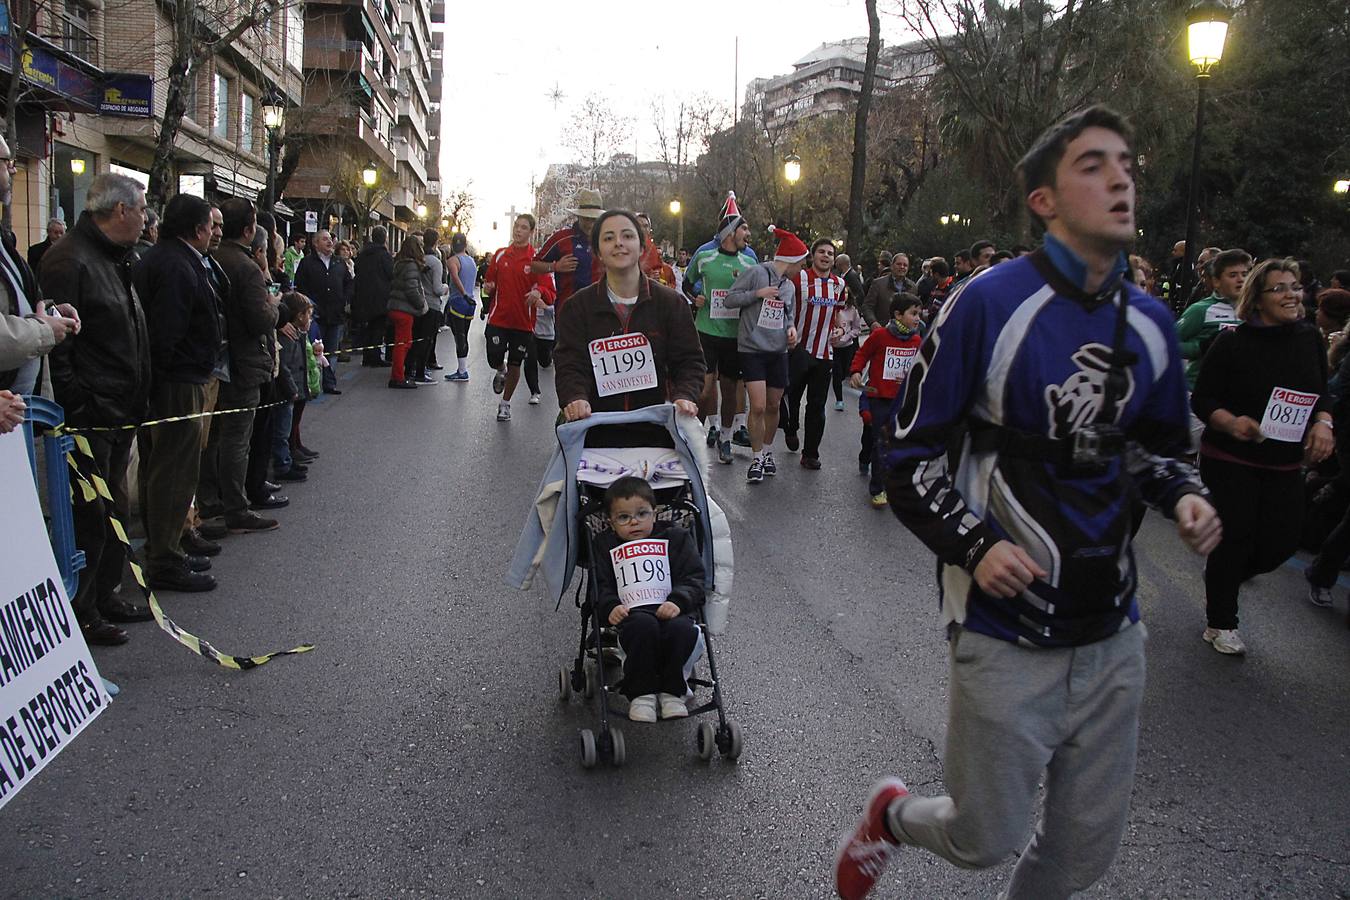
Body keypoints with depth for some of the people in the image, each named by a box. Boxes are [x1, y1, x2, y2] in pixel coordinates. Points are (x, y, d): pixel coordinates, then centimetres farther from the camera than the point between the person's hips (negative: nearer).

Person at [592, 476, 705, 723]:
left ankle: (671, 691, -14)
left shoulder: (676, 538, 17)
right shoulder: (605, 546, 20)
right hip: (632, 616, 0)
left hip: (671, 611, 1)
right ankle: (641, 693, -22)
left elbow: (695, 577, 8)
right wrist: (611, 607, -10)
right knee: (645, 625, -36)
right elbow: (600, 586, 12)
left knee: (683, 629, -34)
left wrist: (678, 601, -11)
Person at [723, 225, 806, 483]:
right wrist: (757, 294, -18)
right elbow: (730, 299, -8)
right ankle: (756, 459, 5)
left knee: (773, 406, 12)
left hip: (778, 351, 6)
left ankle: (768, 452, 31)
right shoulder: (755, 273, -8)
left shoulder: (789, 286, 12)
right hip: (753, 349, -6)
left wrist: (791, 327, 1)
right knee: (758, 407, -11)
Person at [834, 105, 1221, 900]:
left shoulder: (1151, 324, 5)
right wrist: (973, 546, -22)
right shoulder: (989, 305, -13)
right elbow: (912, 454, -9)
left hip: (1112, 632, 6)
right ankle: (893, 815, 41)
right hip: (1007, 631, -5)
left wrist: (1184, 495, 0)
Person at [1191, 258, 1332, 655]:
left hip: (1285, 464, 5)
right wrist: (1231, 422, -28)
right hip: (1230, 460, -5)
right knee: (1235, 538, -2)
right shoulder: (1232, 341, -12)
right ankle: (1220, 624, 18)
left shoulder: (1310, 338, 3)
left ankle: (1221, 578, 34)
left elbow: (1323, 392, 14)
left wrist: (1323, 422, -6)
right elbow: (1201, 400, -9)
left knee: (1282, 541, 3)